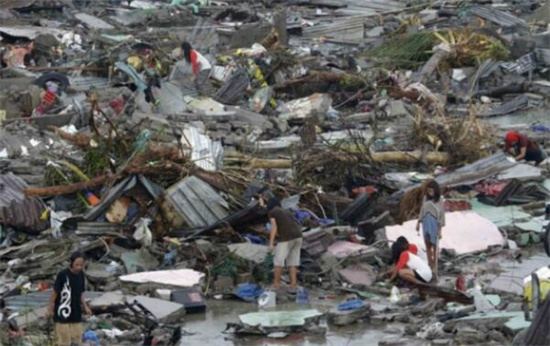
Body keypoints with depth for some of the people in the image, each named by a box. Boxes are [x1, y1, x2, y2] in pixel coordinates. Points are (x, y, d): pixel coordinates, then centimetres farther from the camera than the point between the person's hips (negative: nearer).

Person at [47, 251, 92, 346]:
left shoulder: (81, 274, 0)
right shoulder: (63, 275, -17)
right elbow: (55, 292, -9)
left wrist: (85, 306, 3)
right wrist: (50, 310, -3)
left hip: (76, 314, 5)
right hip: (63, 313, -5)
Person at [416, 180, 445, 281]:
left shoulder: (439, 201, -9)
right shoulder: (425, 198, 3)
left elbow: (442, 216, -7)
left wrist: (440, 230, -9)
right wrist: (418, 223, 10)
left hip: (434, 224, -4)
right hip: (426, 224, 4)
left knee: (434, 246, 2)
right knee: (428, 245, 8)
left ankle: (435, 269, 7)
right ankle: (430, 266, 17)